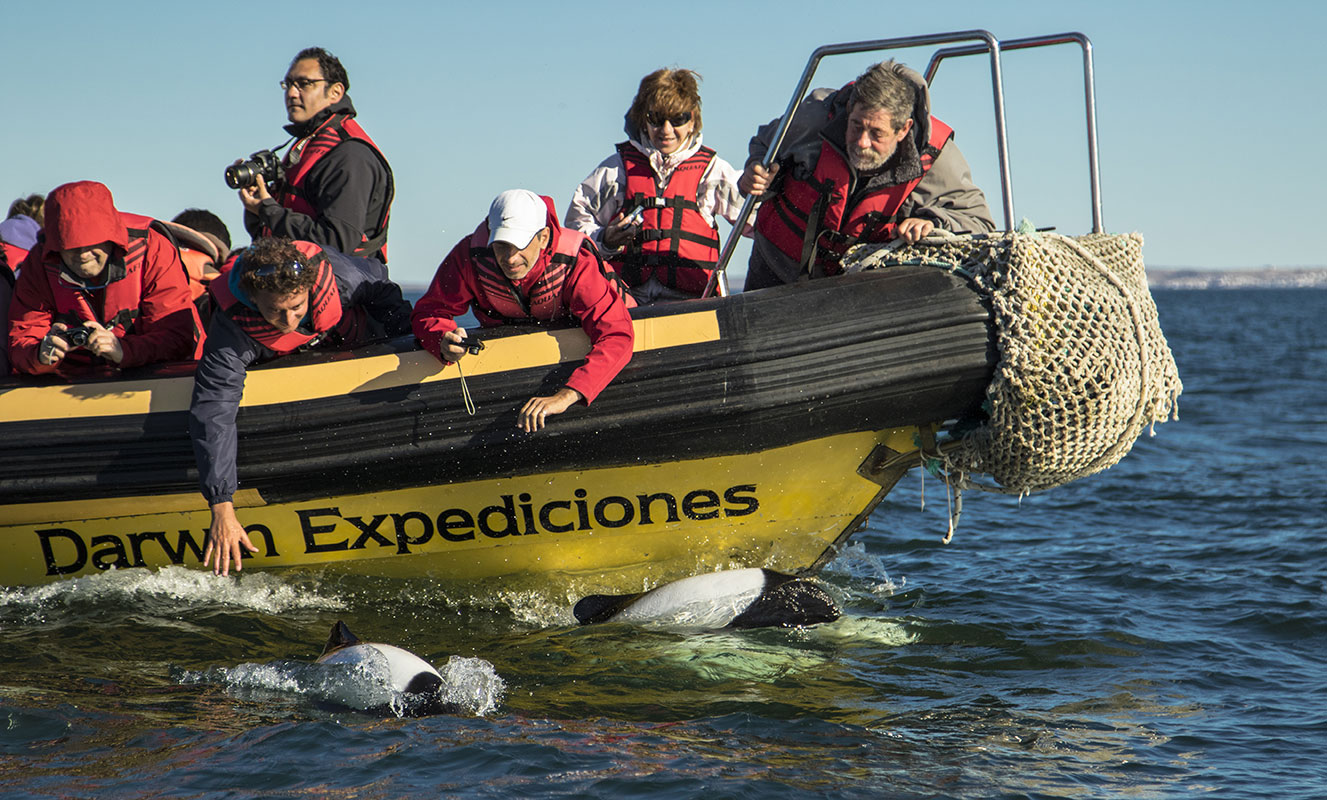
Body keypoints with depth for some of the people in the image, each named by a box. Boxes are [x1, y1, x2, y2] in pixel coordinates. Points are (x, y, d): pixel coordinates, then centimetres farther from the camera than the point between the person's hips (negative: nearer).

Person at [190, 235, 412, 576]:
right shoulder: (230, 330, -40)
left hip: (350, 342, 0)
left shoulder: (329, 270, -37)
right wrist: (222, 509, -50)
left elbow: (379, 287, -13)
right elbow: (212, 414, -44)